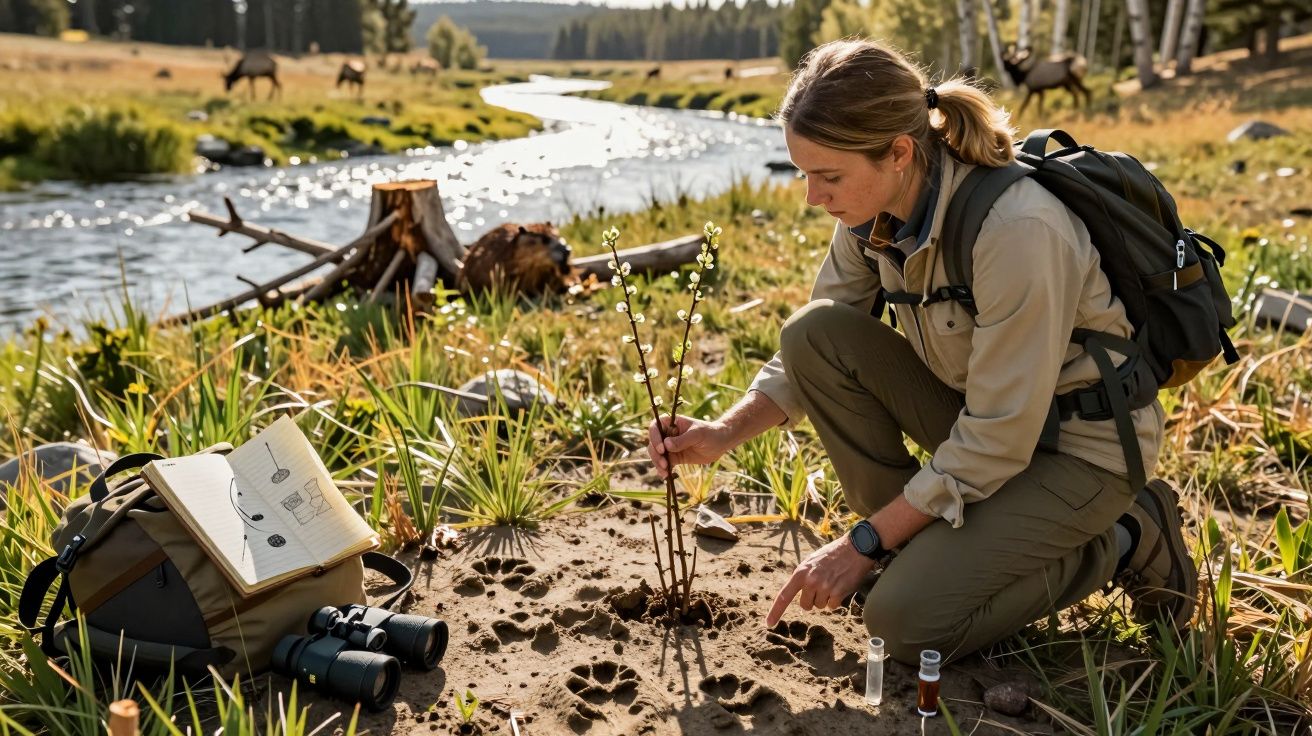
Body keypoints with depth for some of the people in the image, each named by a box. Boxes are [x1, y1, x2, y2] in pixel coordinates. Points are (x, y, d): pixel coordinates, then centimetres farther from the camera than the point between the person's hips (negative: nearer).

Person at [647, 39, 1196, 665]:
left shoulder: (1016, 230, -32)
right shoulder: (875, 215, -10)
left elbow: (996, 442, -27)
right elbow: (815, 355, 2)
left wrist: (864, 543, -21)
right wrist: (725, 433, -13)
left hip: (1081, 443, -7)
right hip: (981, 411, 7)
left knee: (906, 621, -19)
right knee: (811, 333, -14)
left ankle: (1121, 540, 3)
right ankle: (917, 544, 1)